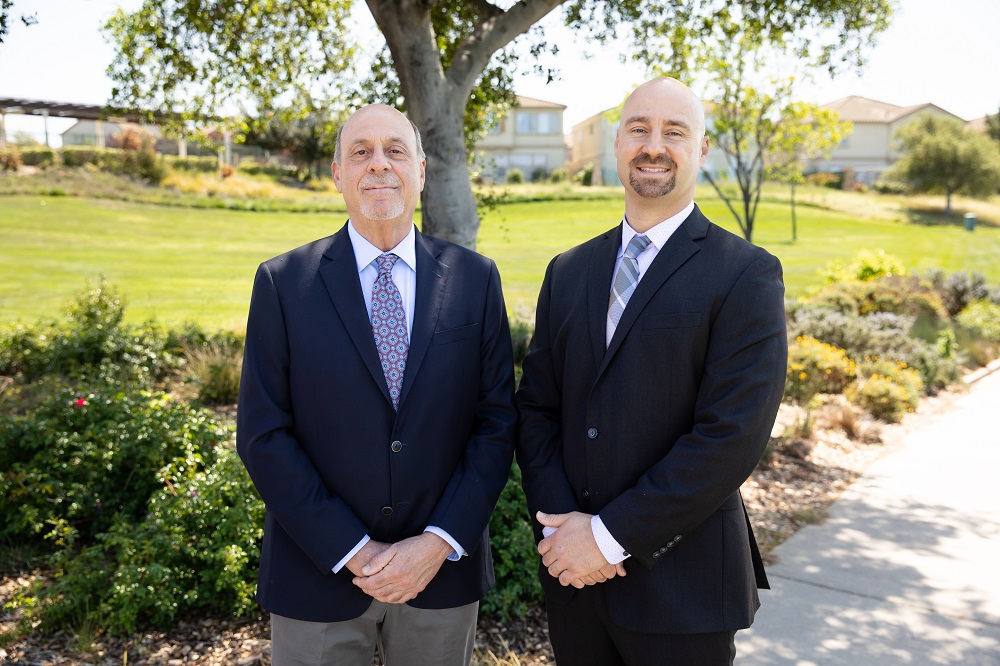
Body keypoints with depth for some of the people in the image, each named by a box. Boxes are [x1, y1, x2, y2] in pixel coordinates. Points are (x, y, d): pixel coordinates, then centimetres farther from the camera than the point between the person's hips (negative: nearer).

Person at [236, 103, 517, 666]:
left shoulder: (475, 278, -2)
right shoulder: (283, 283, -5)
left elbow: (498, 422, -3)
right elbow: (263, 434, -7)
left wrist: (439, 543, -11)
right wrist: (353, 552, -11)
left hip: (444, 573, 1)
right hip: (320, 574, -1)